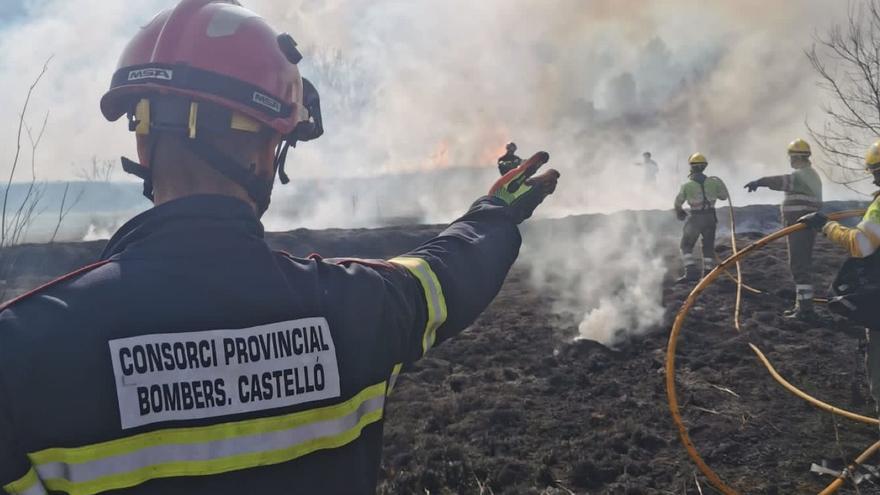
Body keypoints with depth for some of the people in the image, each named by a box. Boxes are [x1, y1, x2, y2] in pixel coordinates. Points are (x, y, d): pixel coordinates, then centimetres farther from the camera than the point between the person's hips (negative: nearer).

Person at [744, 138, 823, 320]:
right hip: (805, 223, 11)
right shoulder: (811, 174, 20)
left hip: (799, 224, -11)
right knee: (802, 264, 16)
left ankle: (806, 309, -13)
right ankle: (802, 305, 23)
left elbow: (784, 181, -35)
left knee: (799, 265, -11)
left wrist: (760, 182, -49)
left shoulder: (802, 174, -14)